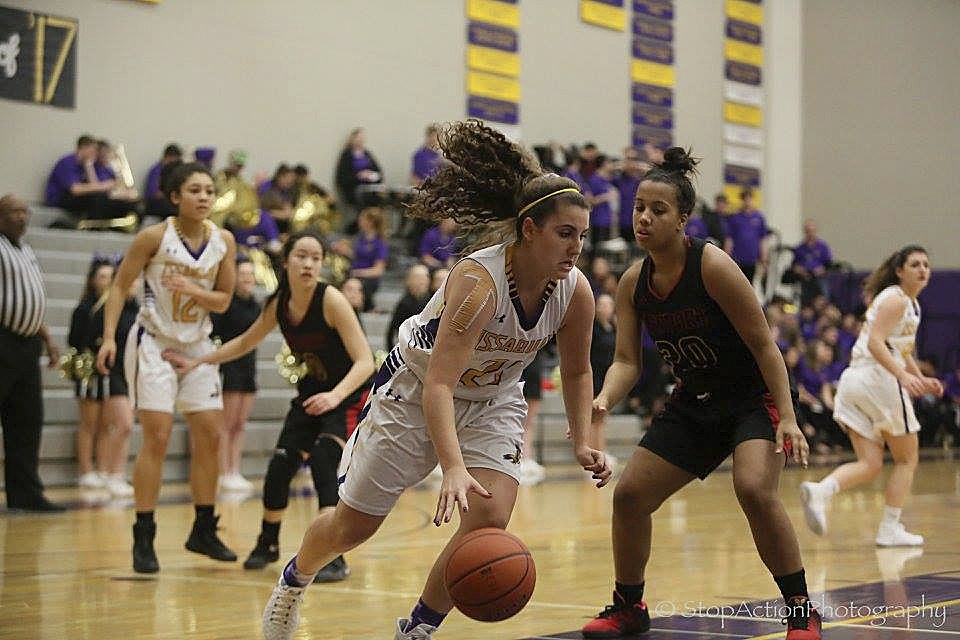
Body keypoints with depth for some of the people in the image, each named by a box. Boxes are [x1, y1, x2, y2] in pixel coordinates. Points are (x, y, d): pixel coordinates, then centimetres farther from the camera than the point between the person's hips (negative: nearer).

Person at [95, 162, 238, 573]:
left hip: (197, 346, 5)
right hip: (154, 343, -5)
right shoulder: (154, 237, -13)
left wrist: (195, 291, -18)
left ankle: (203, 531, 20)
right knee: (157, 438, -11)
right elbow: (120, 286, -8)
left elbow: (223, 300, 3)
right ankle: (143, 539, -3)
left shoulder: (223, 241, -1)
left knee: (210, 436, 5)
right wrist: (109, 337, -18)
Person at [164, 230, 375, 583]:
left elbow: (365, 361, -29)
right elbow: (245, 343, 14)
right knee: (280, 466, 3)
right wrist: (197, 362, 11)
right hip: (311, 394, 6)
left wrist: (335, 395, -44)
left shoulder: (331, 300, -24)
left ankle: (333, 558, -23)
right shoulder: (278, 304, -6)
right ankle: (268, 544, 29)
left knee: (322, 458, -26)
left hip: (348, 395, -6)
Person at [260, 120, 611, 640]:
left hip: (492, 401, 4)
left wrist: (581, 443, -9)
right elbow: (439, 384, -41)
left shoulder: (575, 291, -17)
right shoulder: (478, 279, -35)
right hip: (414, 389, -4)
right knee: (353, 525, 7)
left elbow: (576, 372, 3)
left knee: (490, 517, -18)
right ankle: (294, 580, 41)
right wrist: (453, 469, -53)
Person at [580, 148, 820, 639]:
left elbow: (763, 345, -19)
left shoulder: (712, 266, -22)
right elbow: (627, 361, -6)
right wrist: (602, 402, -28)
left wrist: (788, 418, -25)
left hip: (752, 398, -6)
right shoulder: (633, 283, -4)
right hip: (693, 404, 7)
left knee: (754, 489, -30)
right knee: (629, 494, 1)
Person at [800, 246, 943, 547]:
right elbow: (875, 343, -20)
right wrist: (903, 375, -30)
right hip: (879, 378, -9)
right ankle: (890, 529, 6)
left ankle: (820, 491, -21)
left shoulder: (912, 304, 22)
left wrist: (922, 380, 24)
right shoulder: (895, 299, -8)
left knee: (870, 464, 3)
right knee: (907, 459, 5)